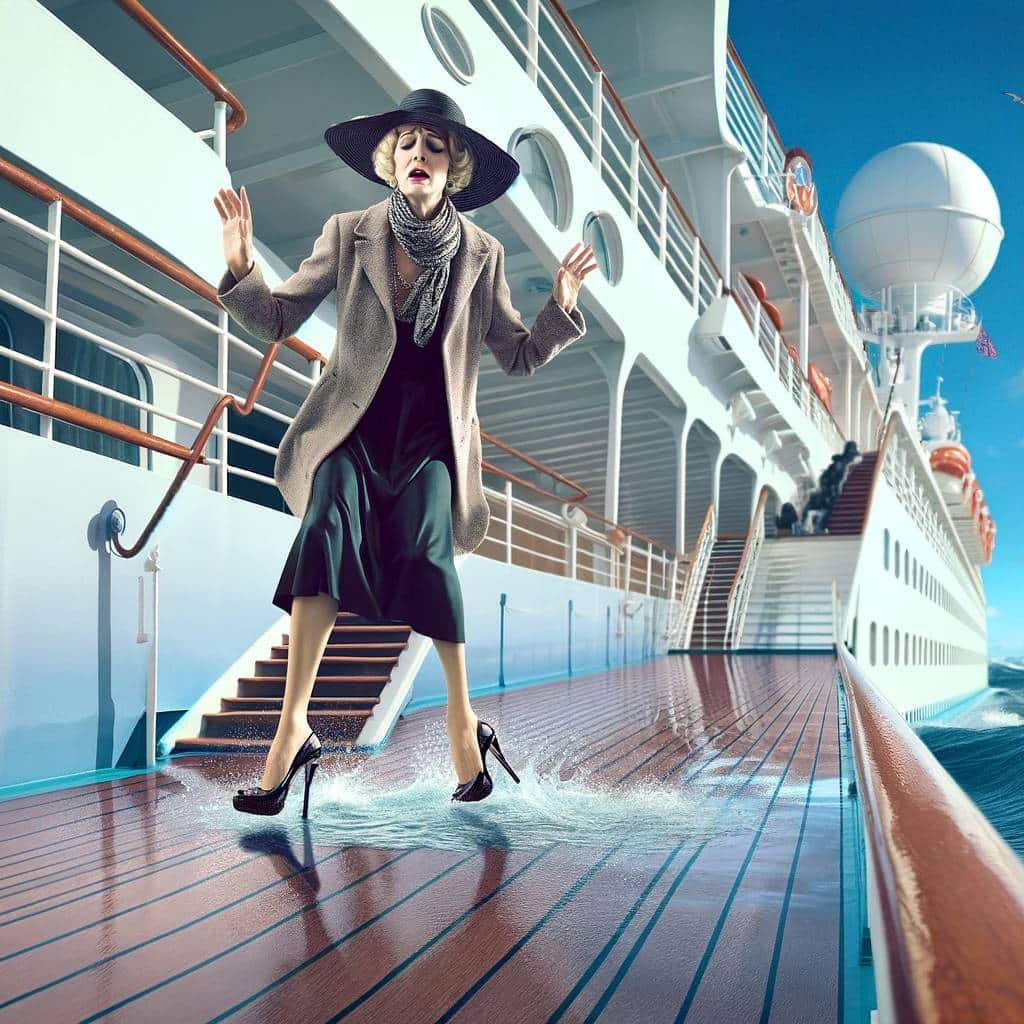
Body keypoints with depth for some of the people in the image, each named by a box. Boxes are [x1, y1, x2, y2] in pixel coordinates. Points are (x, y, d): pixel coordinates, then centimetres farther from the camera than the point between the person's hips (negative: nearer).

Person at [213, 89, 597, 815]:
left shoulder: (482, 253, 1)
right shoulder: (349, 235, 0)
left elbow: (520, 358, 6)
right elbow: (278, 321, 4)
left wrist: (562, 307, -11)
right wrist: (241, 268, -14)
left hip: (431, 434, 0)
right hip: (354, 426, 0)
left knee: (425, 550, -23)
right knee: (329, 531, -27)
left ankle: (463, 718, -3)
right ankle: (294, 725, -21)